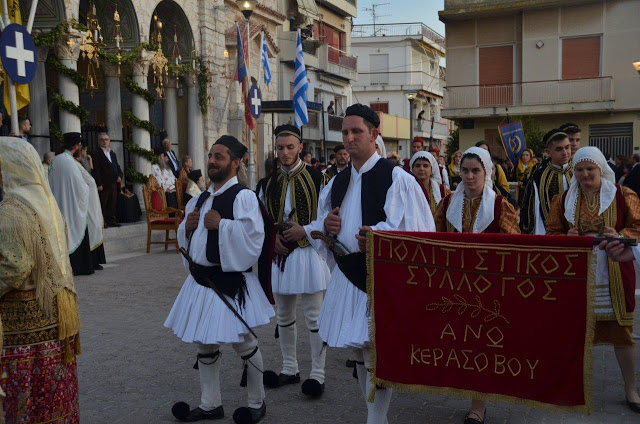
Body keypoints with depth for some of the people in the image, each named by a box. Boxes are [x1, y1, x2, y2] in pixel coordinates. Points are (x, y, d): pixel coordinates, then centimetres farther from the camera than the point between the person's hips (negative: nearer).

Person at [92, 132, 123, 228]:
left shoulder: (112, 154, 21)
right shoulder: (95, 154, -4)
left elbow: (117, 167, 24)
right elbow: (95, 170, -11)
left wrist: (120, 176, 3)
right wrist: (99, 184, -18)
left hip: (113, 184, 7)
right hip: (103, 184, -7)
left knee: (113, 203, 9)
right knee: (102, 204, -5)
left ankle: (112, 220, 15)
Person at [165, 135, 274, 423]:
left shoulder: (243, 197, -12)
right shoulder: (200, 200, 13)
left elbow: (254, 235, -22)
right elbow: (186, 240, 20)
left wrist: (221, 224, -21)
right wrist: (188, 226, 0)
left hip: (230, 281, -8)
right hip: (201, 278, 8)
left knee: (242, 342, 4)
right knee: (203, 343, 15)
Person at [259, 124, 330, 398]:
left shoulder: (316, 177, -5)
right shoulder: (270, 182, 9)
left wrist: (304, 230, -16)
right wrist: (272, 237, -2)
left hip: (309, 250, -5)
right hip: (279, 253, 5)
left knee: (314, 316, -1)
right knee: (283, 316, 14)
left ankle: (317, 374, 9)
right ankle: (289, 369, 28)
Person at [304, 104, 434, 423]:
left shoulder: (395, 178, -9)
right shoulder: (338, 182, 12)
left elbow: (416, 229, -13)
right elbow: (323, 225, 21)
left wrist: (380, 237, -27)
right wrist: (325, 225, -2)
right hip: (346, 275, 7)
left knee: (376, 356, -4)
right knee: (359, 351, 16)